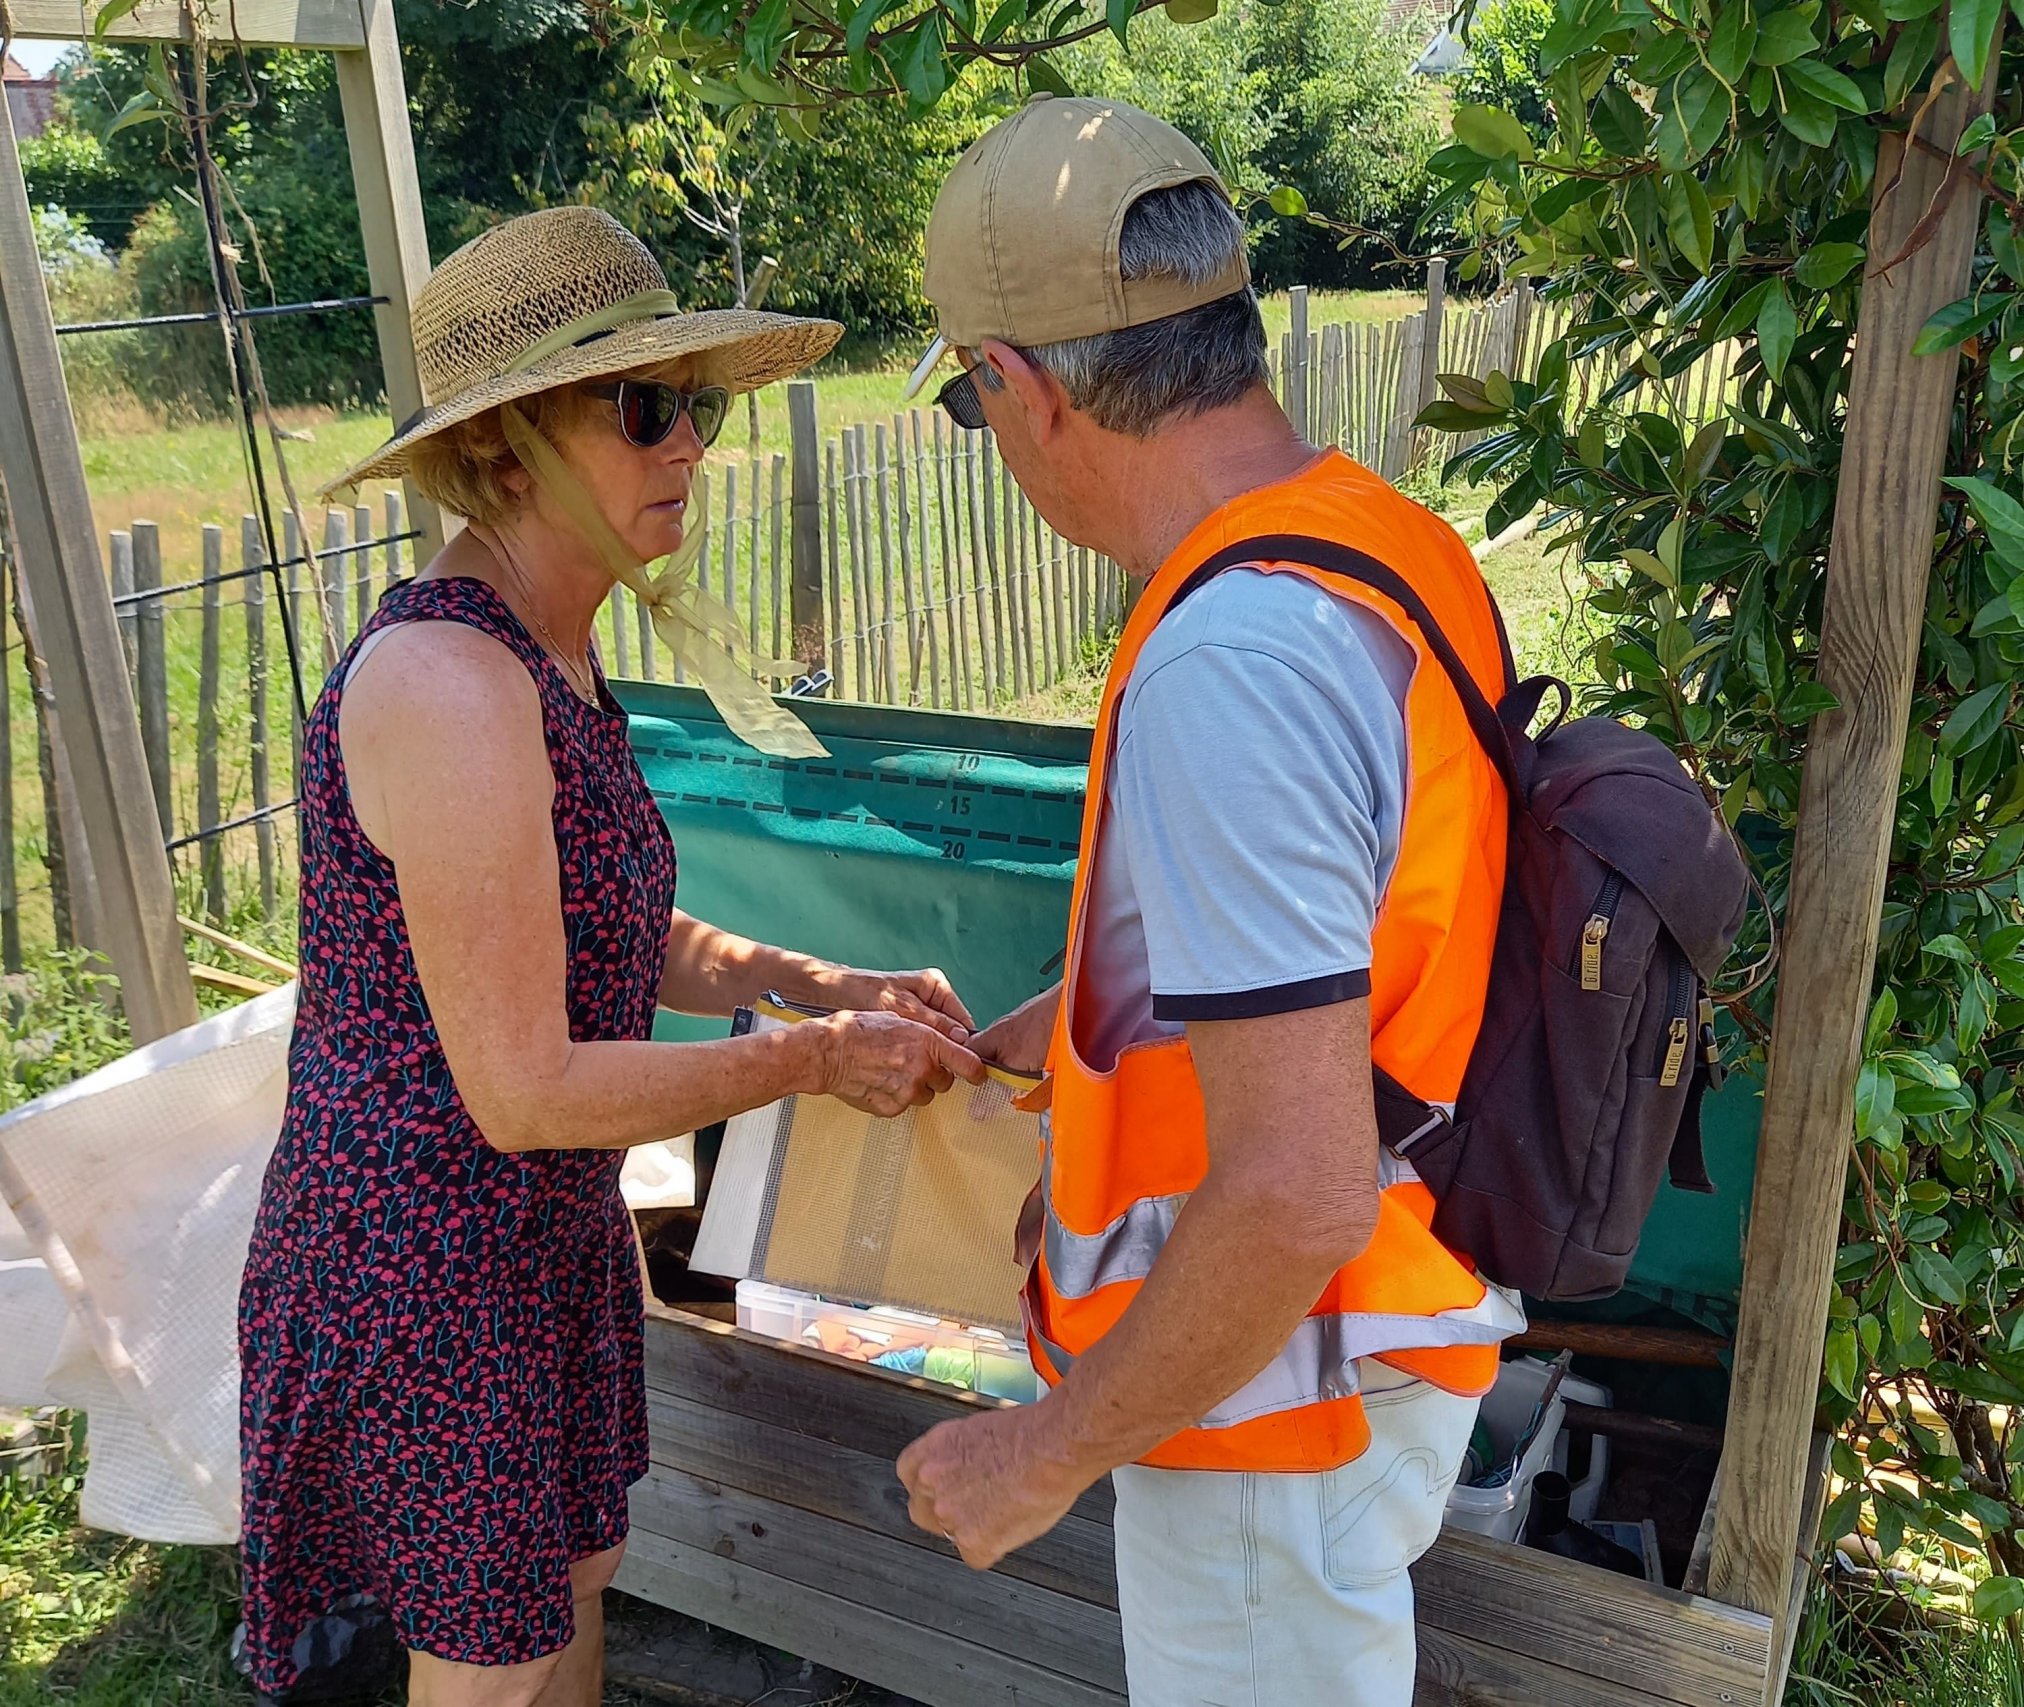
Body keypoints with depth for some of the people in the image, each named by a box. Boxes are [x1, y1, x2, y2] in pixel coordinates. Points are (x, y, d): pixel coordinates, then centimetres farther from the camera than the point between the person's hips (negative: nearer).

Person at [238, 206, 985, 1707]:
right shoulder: (450, 681, -28)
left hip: (547, 1235, 9)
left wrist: (830, 984, -2)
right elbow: (521, 1089, -27)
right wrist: (814, 1060, -17)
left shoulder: (550, 652, 2)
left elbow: (618, 933, 10)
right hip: (424, 1269, -8)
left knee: (578, 1579, 25)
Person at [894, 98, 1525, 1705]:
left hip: (1274, 1391, -9)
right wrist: (1014, 1038, 22)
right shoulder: (1395, 548, -1)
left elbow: (1297, 1197, -33)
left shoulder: (1230, 666, -32)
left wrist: (1050, 1452, -18)